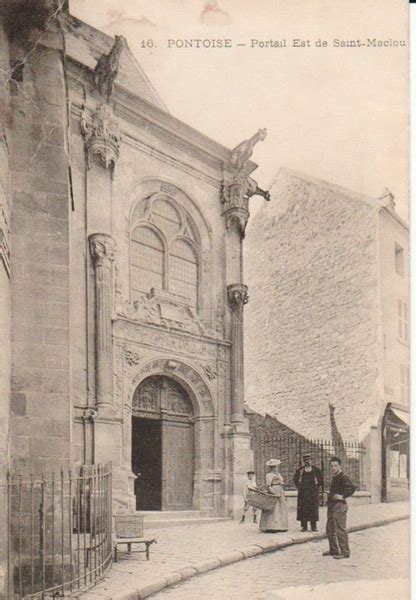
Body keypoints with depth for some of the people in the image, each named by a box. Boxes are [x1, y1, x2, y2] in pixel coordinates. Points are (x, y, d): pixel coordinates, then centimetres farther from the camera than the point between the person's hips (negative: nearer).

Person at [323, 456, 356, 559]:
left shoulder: (342, 477, -14)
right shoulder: (334, 477, 16)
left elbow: (352, 487, -28)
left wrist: (342, 496, -24)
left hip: (339, 506, -10)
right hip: (332, 506, 11)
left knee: (340, 530, -8)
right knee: (330, 529, 16)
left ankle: (345, 552, -3)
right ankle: (334, 550, 26)